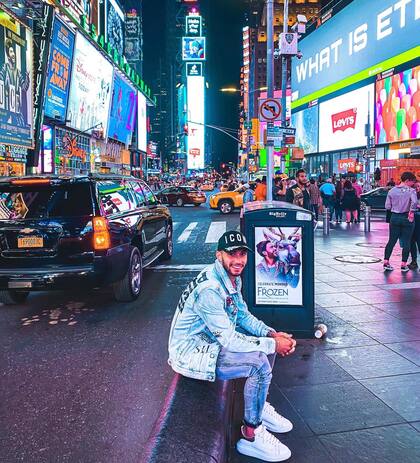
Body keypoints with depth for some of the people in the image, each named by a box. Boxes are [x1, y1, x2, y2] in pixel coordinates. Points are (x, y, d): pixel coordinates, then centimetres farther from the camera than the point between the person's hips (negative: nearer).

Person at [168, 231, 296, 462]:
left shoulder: (233, 278, 2)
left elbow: (244, 315, 11)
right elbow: (230, 340, -28)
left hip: (211, 341, 10)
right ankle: (251, 437, -6)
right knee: (259, 363, -22)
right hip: (191, 352, -10)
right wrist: (273, 344, -20)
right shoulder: (209, 289, -28)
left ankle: (260, 407, 20)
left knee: (267, 342, 7)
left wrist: (272, 334, -5)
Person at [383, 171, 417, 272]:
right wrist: (412, 212, -14)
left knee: (391, 241, 11)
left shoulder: (392, 190, 2)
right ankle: (403, 265, 9)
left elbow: (387, 206, 2)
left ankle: (386, 263, 10)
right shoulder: (411, 190, -10)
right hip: (406, 218, -4)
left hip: (394, 217, 4)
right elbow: (414, 202, -27)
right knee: (406, 242, 6)